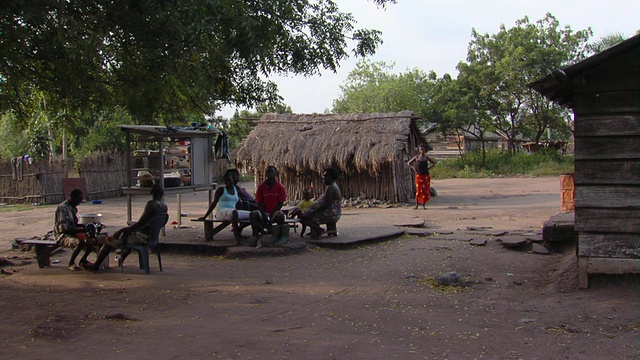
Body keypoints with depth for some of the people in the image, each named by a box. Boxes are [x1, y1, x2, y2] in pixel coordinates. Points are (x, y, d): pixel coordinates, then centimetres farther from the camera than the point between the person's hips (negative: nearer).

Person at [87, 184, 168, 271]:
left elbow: (140, 223, -24)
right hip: (152, 236, 9)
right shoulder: (164, 205, 4)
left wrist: (121, 230, -18)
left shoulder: (151, 204, -21)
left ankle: (96, 265, 18)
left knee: (109, 241, 6)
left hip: (142, 237, -9)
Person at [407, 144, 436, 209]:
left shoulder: (426, 158, 4)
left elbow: (433, 163, 18)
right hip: (419, 176, -2)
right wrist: (414, 168, 0)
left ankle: (424, 204, 9)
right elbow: (408, 163, 10)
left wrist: (428, 168, 6)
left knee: (426, 190, 1)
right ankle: (417, 204, 2)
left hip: (426, 176, 2)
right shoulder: (416, 157, 0)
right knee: (419, 190, -7)